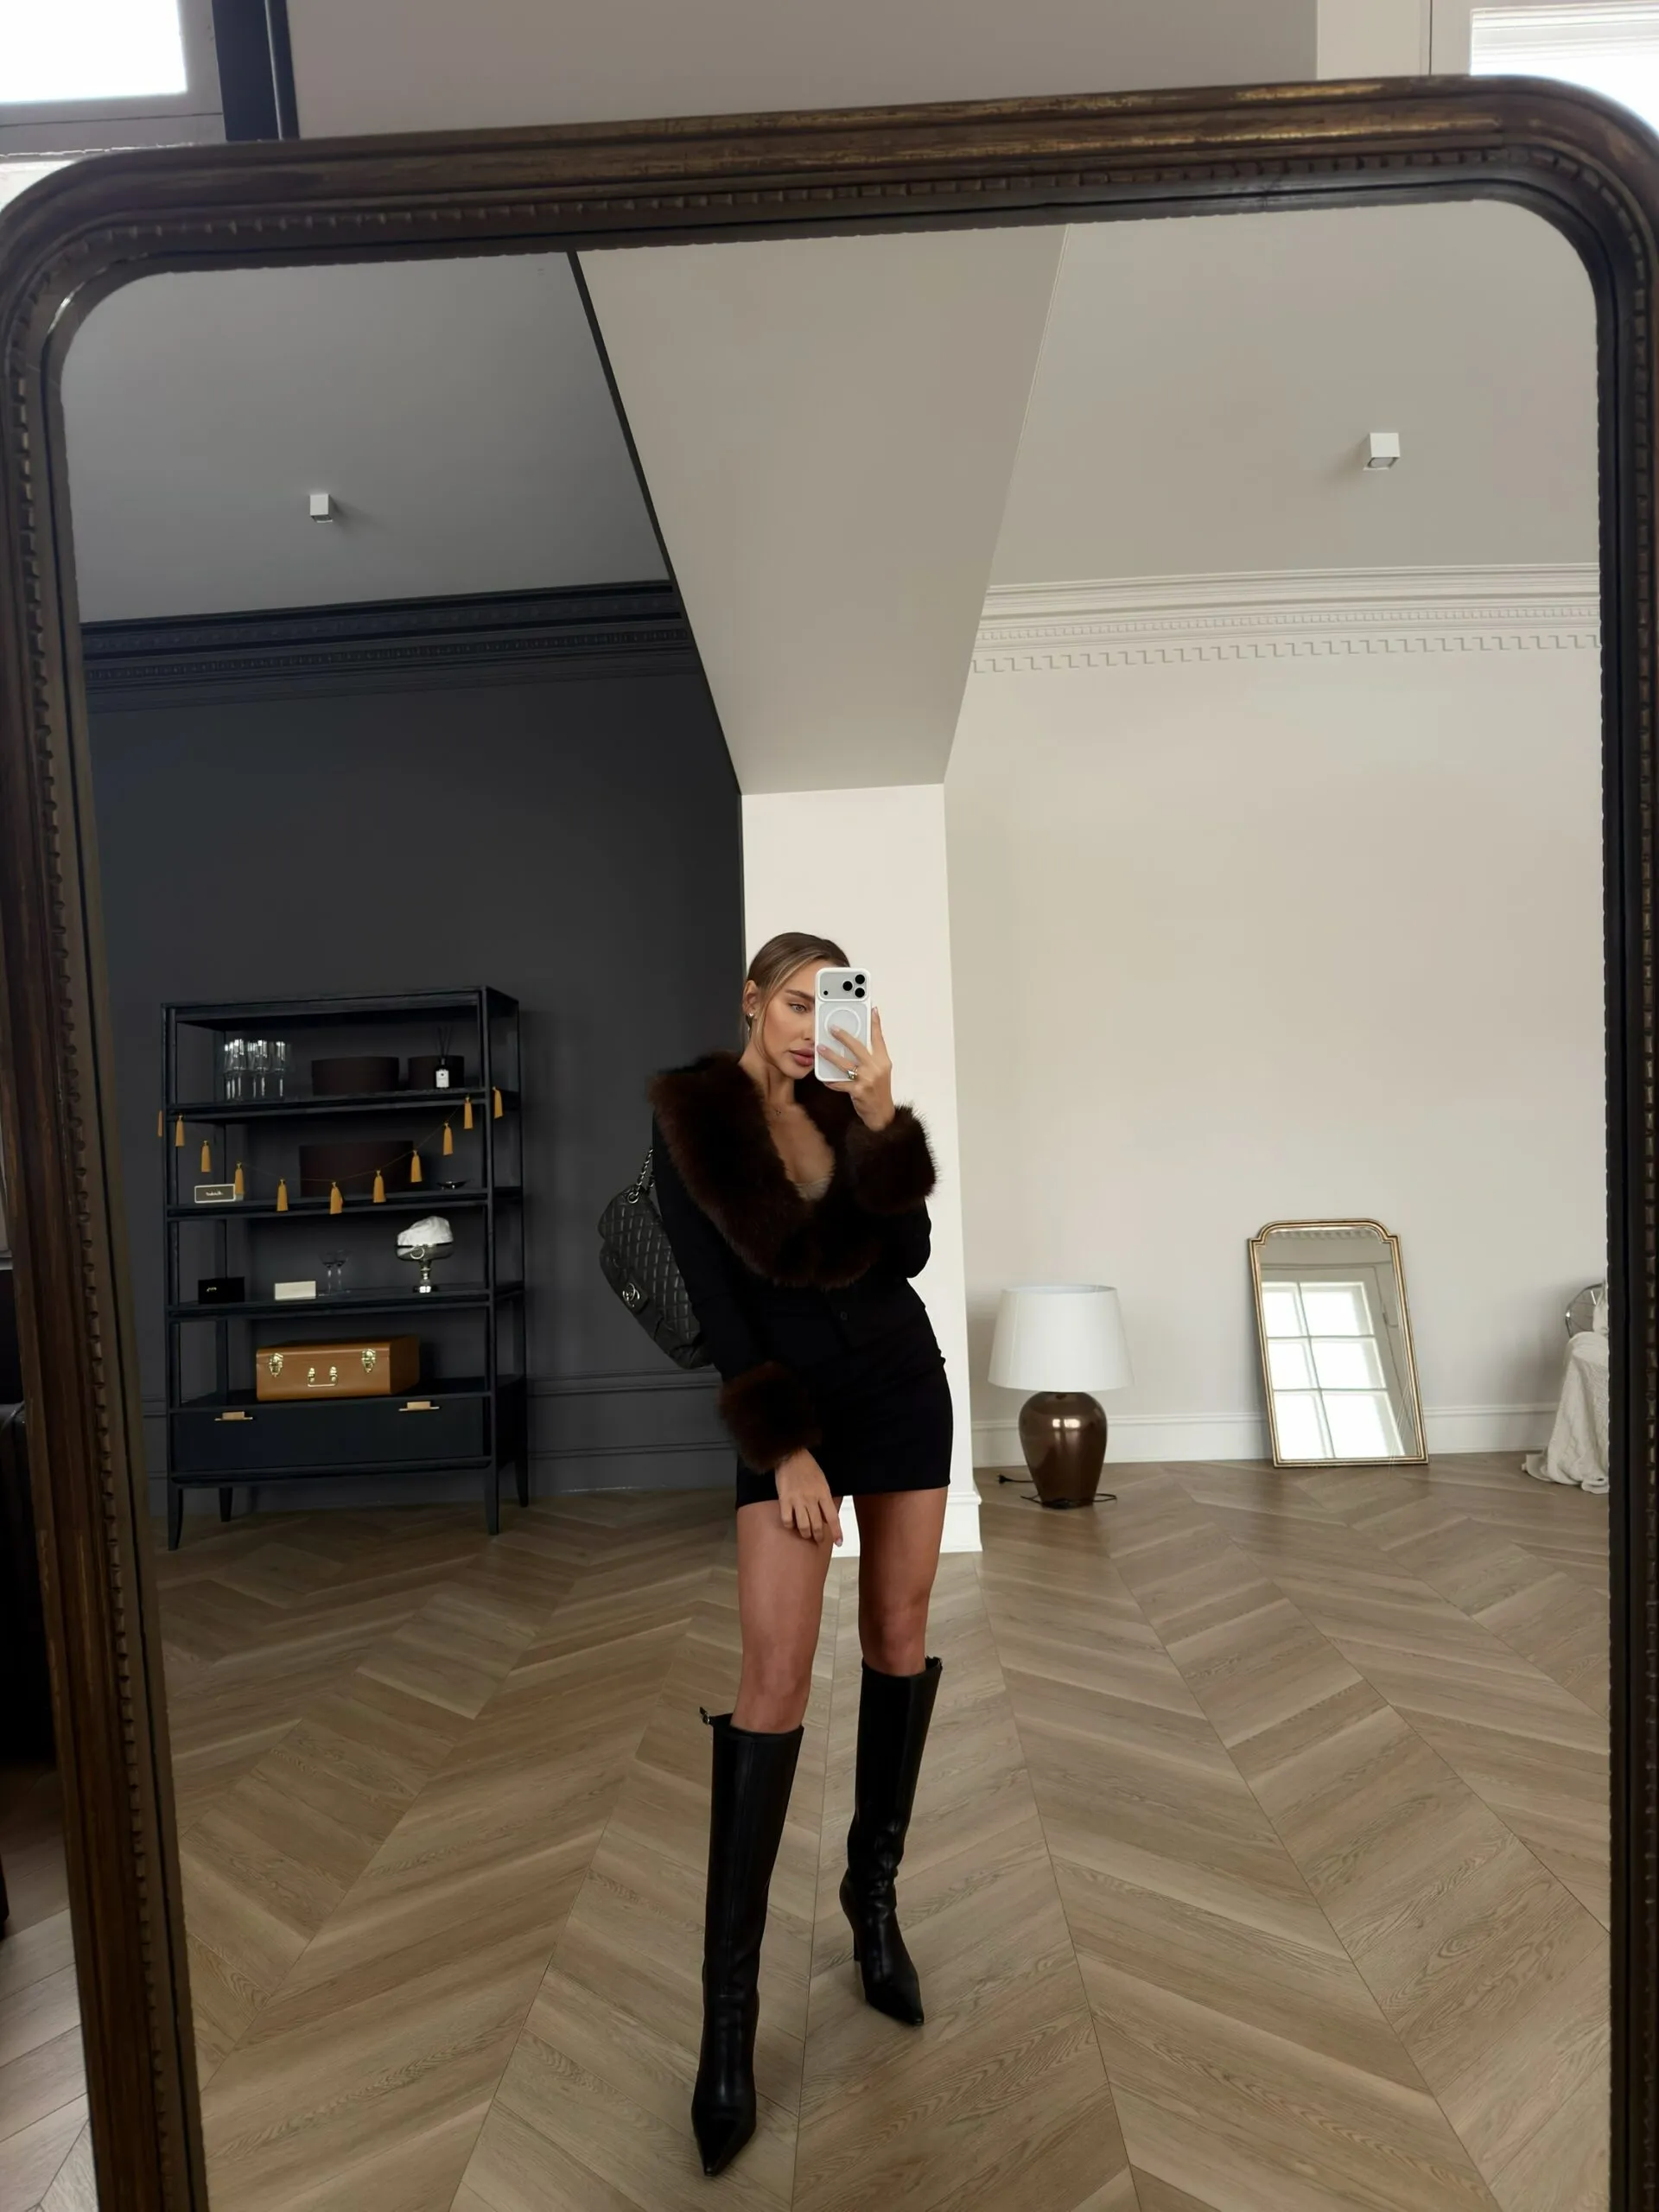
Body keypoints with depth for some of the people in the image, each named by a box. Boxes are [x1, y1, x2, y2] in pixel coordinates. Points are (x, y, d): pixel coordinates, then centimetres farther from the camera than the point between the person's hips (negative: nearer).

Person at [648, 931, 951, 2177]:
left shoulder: (851, 1107, 3)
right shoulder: (689, 1116, -8)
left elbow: (908, 1255, -6)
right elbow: (713, 1296, -11)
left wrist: (880, 1116, -16)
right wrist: (785, 1449, -13)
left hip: (902, 1384, 4)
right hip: (789, 1401, -4)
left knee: (902, 1630, 11)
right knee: (776, 1675, -8)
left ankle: (876, 1889, 31)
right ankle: (731, 2001, 5)